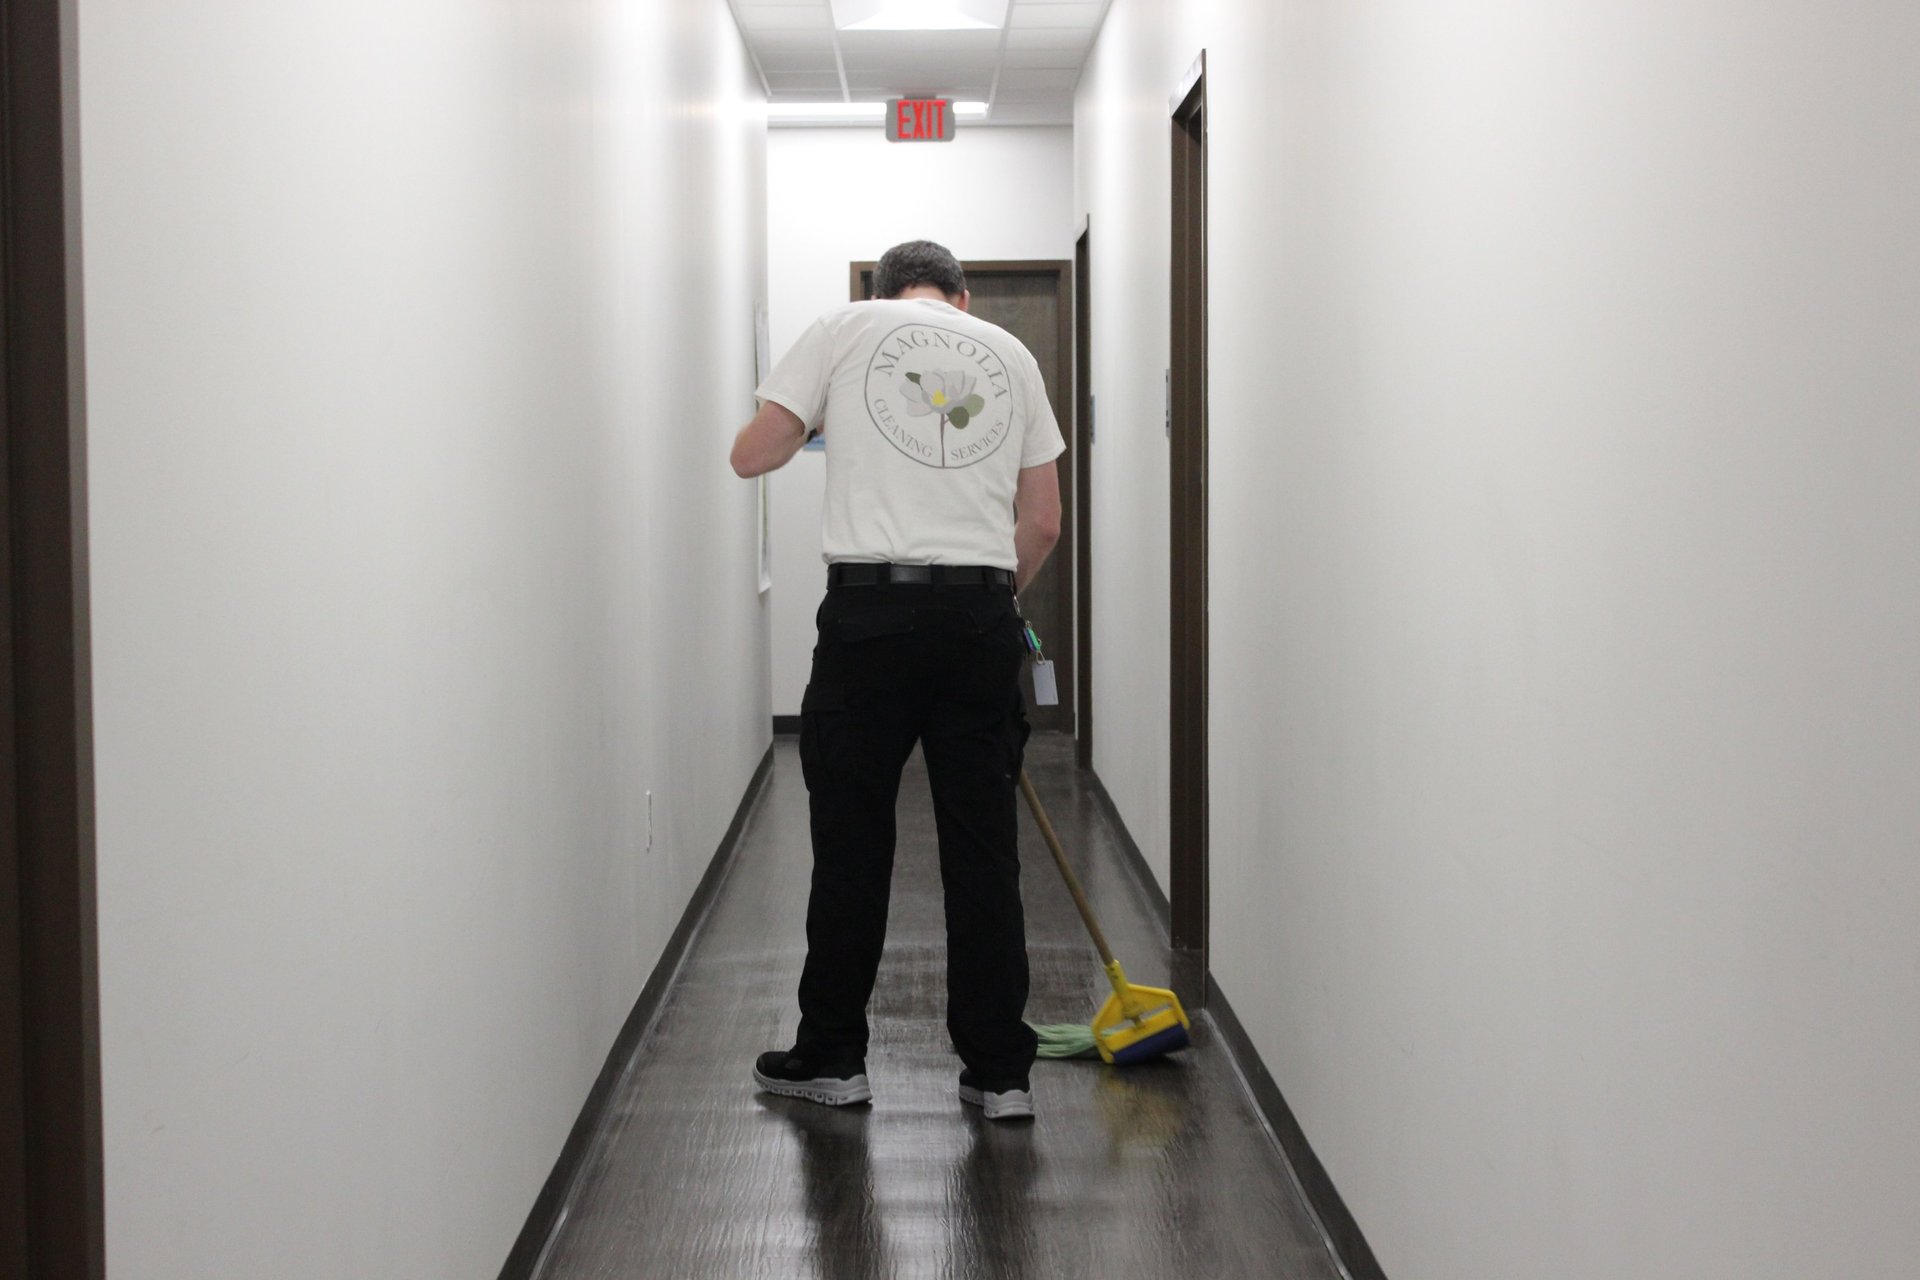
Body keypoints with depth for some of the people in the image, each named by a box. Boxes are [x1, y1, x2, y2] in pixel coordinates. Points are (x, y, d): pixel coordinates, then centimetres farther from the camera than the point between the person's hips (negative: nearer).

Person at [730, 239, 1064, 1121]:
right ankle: (999, 1071, 11)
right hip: (980, 619, 3)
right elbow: (1043, 524, 15)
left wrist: (815, 425, 24)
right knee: (983, 850, 8)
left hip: (869, 612, -3)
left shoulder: (844, 331, 5)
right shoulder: (1011, 354, 16)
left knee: (852, 843, 7)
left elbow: (751, 455, 3)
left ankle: (830, 1058, 17)